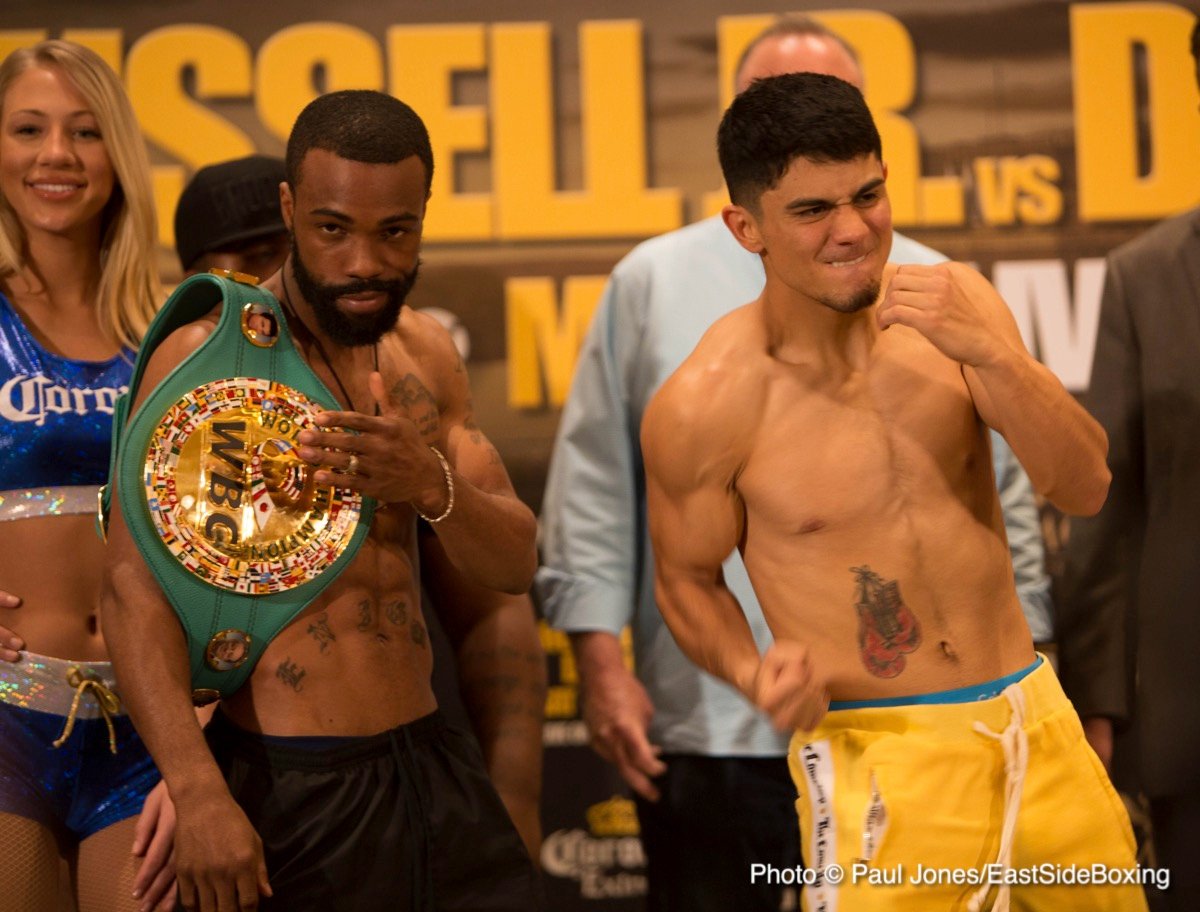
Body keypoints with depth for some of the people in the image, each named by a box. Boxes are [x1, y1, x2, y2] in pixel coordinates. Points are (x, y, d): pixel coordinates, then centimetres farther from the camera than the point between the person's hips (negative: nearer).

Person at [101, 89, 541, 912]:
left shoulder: (427, 355, 9)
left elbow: (515, 565, 6)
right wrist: (198, 792, -29)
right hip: (283, 784, -6)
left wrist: (429, 484, -16)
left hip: (430, 763, 6)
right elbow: (137, 587, -17)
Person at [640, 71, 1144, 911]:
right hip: (874, 763, -4)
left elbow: (1086, 488, -6)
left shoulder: (951, 304, -3)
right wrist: (751, 675, -19)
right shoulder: (703, 407, -14)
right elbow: (686, 578, 1)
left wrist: (988, 353, -21)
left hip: (1037, 723, 4)